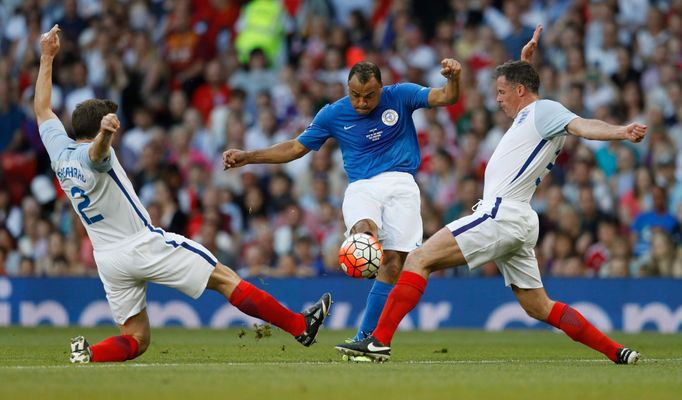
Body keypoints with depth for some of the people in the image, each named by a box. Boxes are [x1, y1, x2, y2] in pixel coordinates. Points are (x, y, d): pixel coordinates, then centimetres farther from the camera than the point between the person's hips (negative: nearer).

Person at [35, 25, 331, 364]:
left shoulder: (59, 152, 9)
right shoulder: (93, 155, -12)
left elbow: (42, 110, 24)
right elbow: (96, 149, -38)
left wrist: (47, 58, 29)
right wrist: (105, 132, -61)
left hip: (108, 258, 7)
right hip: (144, 245, -7)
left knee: (134, 340, 9)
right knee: (223, 278, -2)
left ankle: (89, 353, -19)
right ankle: (300, 326, -2)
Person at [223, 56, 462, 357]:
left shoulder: (400, 96, 3)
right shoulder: (333, 114, 5)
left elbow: (446, 98, -2)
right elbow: (296, 148, 14)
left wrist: (453, 78, -26)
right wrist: (246, 157, 8)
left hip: (400, 183, -2)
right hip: (361, 186, 2)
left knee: (394, 262, -13)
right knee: (365, 230, -36)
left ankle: (365, 338, -11)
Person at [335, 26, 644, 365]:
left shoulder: (544, 109, -4)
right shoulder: (531, 115, 24)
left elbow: (581, 126, -23)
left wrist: (621, 132, -39)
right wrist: (524, 60, 36)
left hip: (501, 214, -10)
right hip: (517, 222, 10)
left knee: (418, 259, -12)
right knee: (539, 307, 12)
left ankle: (379, 341, -19)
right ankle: (617, 353, 9)